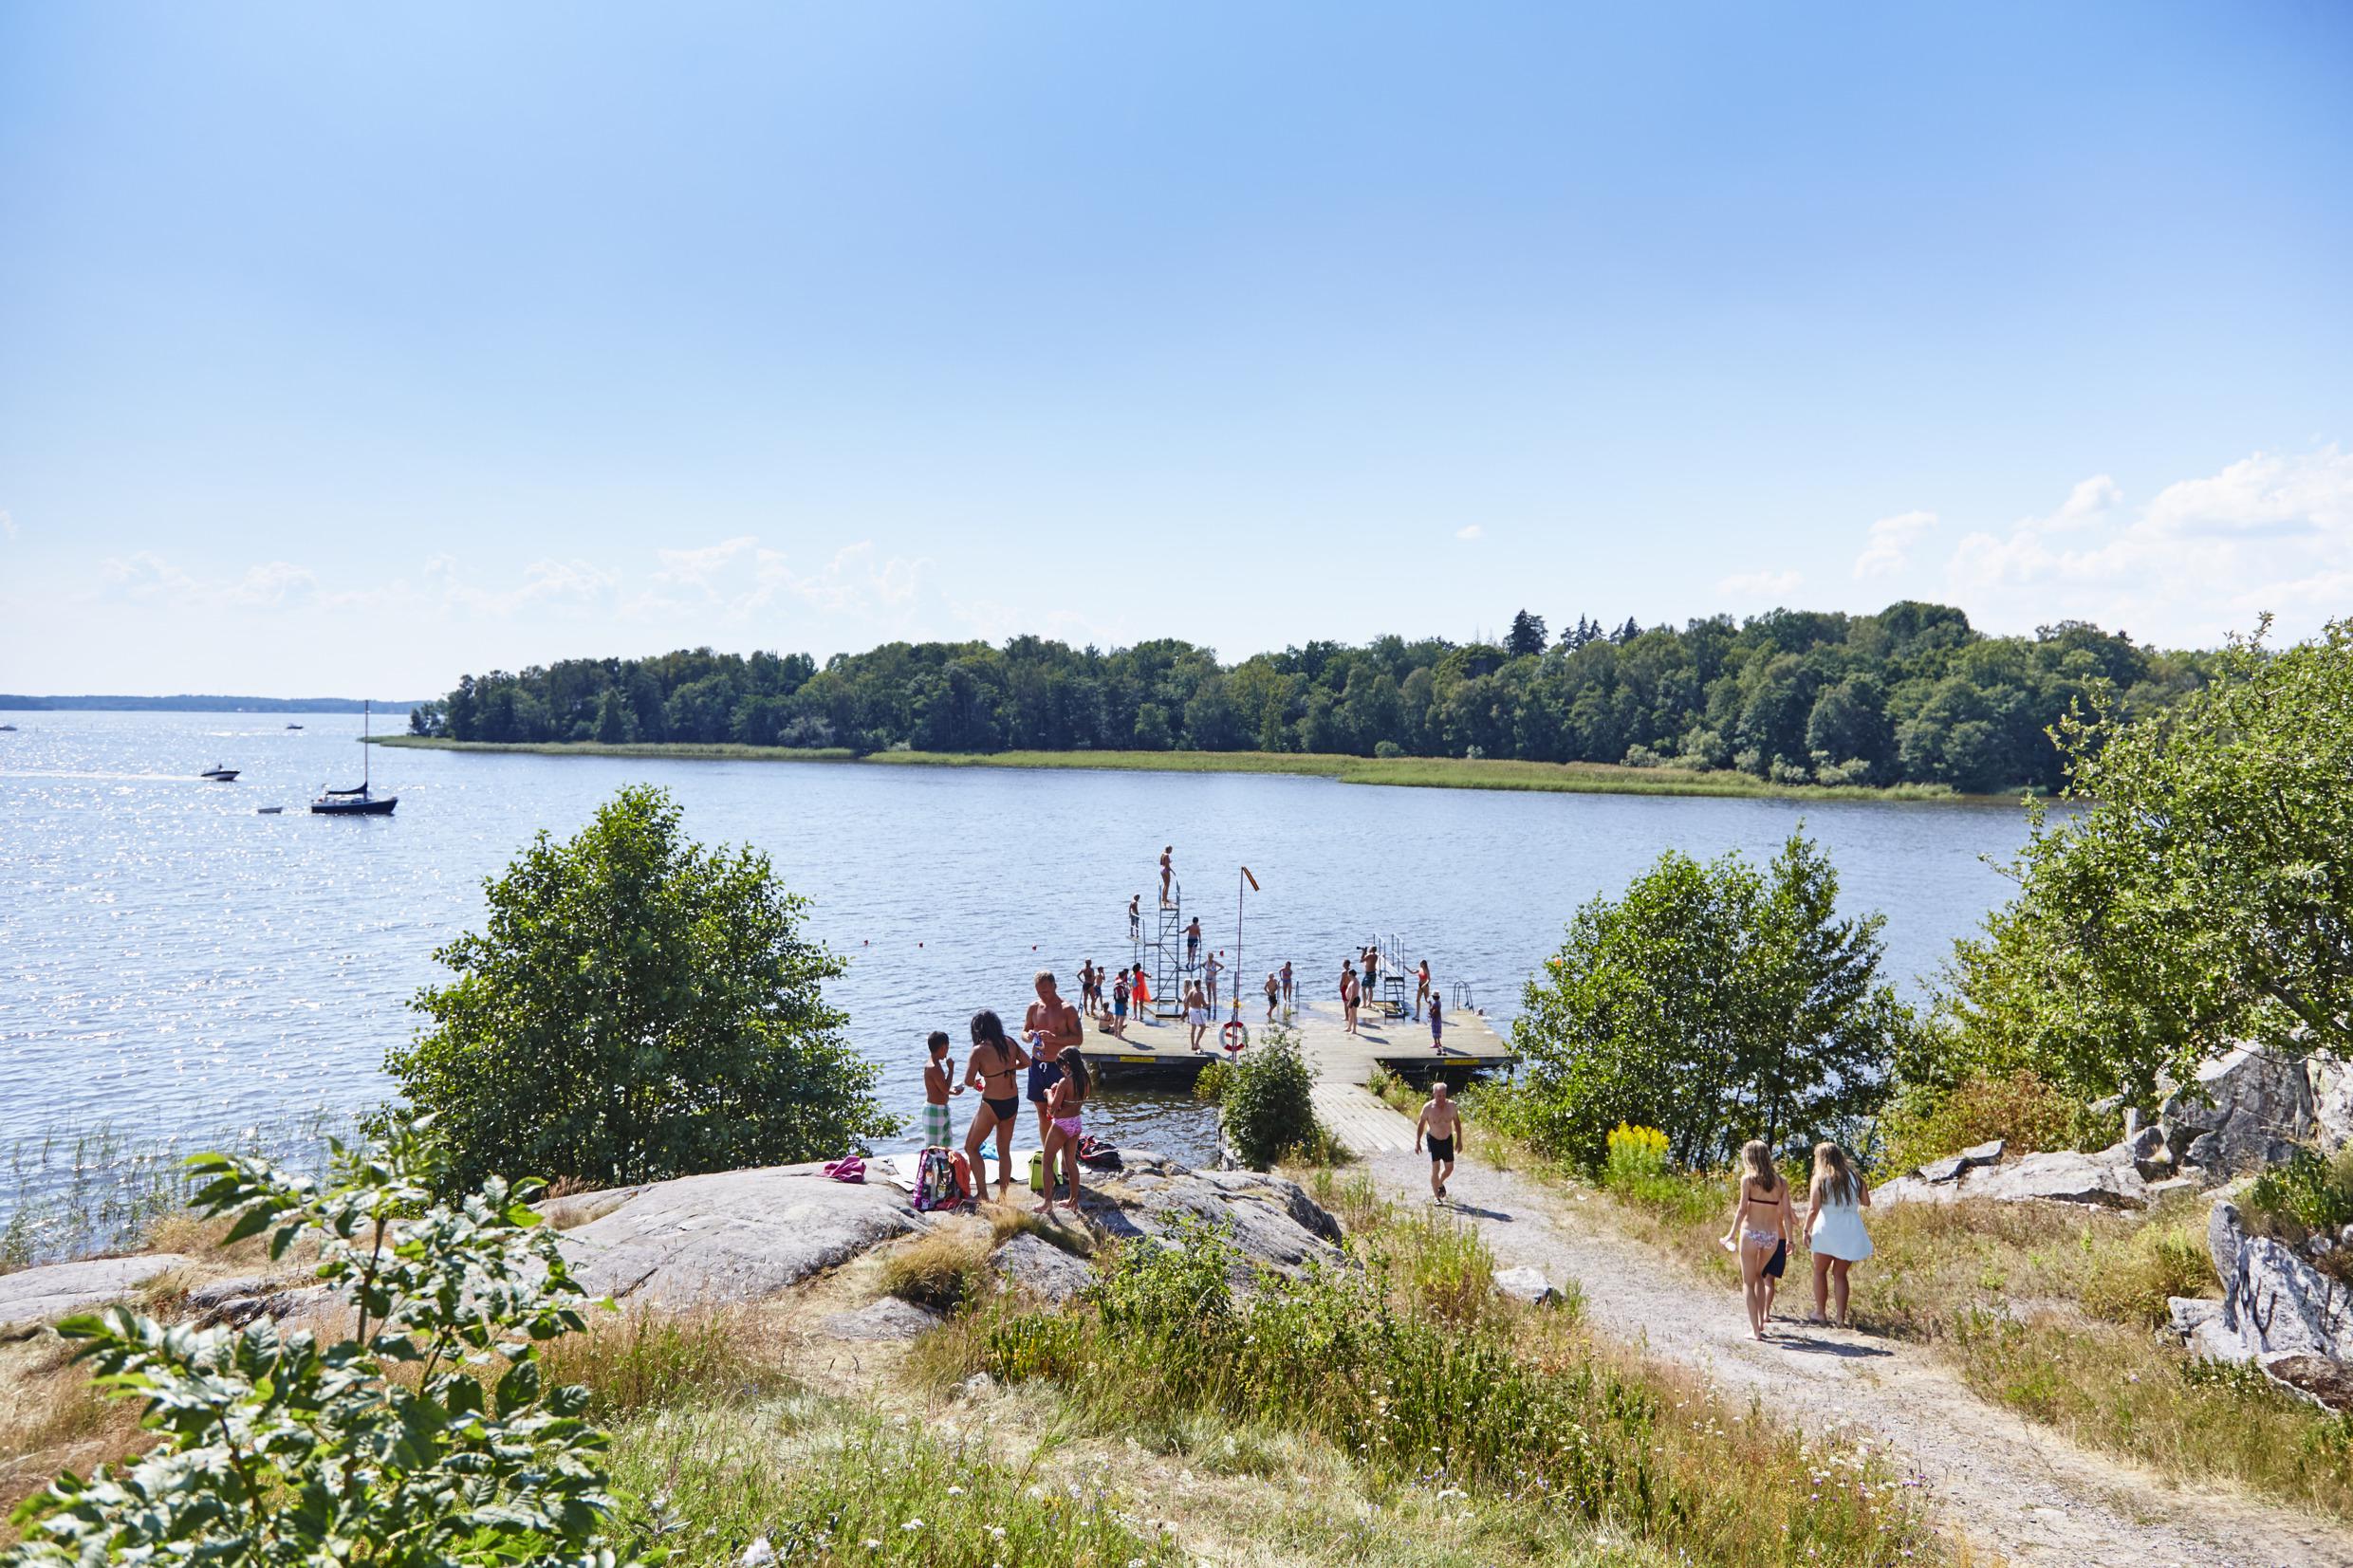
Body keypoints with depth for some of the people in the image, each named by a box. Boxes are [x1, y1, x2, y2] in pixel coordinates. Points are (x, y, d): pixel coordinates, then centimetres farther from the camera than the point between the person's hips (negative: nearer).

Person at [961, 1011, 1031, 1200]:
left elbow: (968, 1080, -19)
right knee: (1004, 1151, 18)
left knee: (971, 1147, 13)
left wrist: (976, 1082, 3)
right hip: (1013, 1103, 6)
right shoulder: (1009, 1044, 0)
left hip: (992, 1105, -6)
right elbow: (1027, 1062, 14)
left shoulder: (979, 1050, -16)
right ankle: (1003, 1196, 20)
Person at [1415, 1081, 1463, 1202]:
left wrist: (1459, 1140, 1)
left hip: (1448, 1139, 3)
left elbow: (1457, 1123, 1)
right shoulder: (1428, 1108, -18)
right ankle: (1435, 1196, 6)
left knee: (1449, 1168, 8)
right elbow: (1421, 1125, -6)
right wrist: (1417, 1142, -6)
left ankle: (1440, 1183, 39)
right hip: (1433, 1139, -3)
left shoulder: (1452, 1106, -13)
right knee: (1435, 1168, -7)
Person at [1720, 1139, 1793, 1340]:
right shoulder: (1780, 1182, 6)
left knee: (1748, 1282, 7)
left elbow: (1743, 1209, -10)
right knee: (1759, 1275, 27)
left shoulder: (1748, 1178, -5)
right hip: (1773, 1236, 4)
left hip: (1751, 1233, -4)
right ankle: (1761, 1320, 24)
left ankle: (1755, 1330, 3)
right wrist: (1789, 1239, 9)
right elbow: (1786, 1213, 3)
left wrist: (1732, 1234, -5)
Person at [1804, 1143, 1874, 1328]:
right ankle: (1841, 1317, 6)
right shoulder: (1853, 1177, 3)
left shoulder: (1820, 1178, -7)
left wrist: (1806, 1230, -2)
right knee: (1840, 1274, 11)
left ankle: (1819, 1311, 14)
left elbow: (1813, 1209, -11)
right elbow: (1866, 1202, 7)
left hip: (1827, 1230, -3)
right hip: (1850, 1231, 3)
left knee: (1820, 1271, 14)